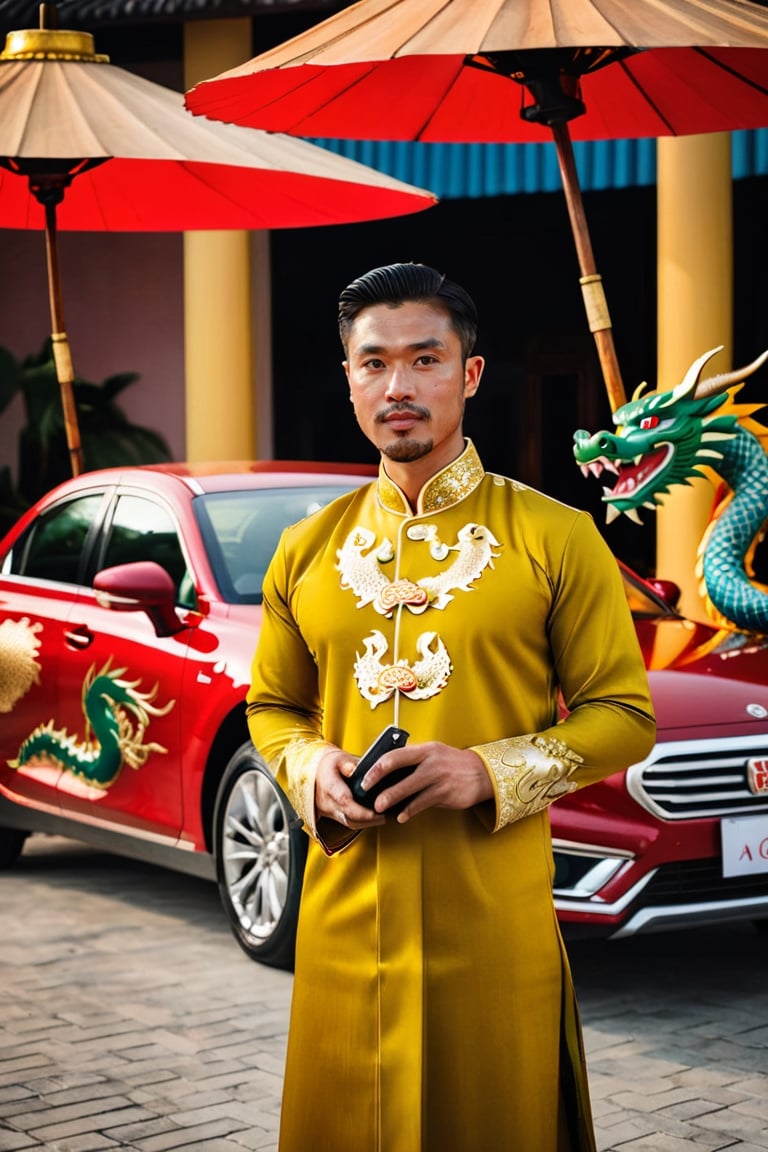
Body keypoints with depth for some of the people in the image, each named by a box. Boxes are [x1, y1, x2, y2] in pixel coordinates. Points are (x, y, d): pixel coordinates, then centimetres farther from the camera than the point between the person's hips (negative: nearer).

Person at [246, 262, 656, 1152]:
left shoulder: (553, 538, -2)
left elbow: (623, 715, -1)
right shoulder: (307, 551, 10)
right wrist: (314, 770, -3)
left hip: (496, 925, -3)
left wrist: (489, 772, -16)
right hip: (345, 911, 3)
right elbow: (271, 705, 20)